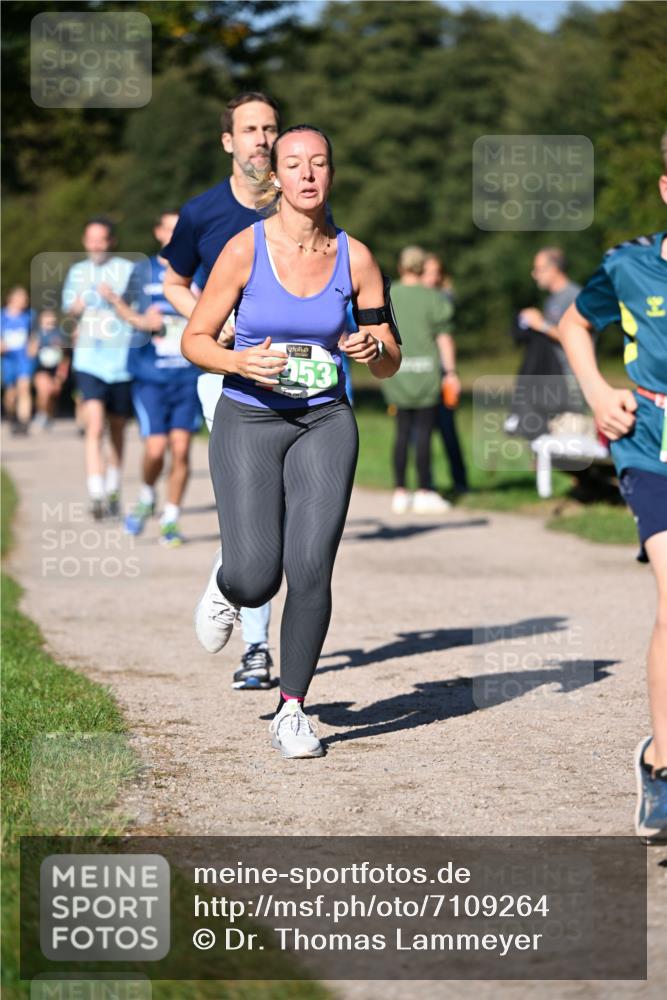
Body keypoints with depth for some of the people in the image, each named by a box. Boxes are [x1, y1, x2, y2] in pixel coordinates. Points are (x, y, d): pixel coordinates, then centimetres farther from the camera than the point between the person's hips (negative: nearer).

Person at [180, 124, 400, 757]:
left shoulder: (354, 258, -3)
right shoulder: (245, 249, -9)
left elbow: (389, 365, 4)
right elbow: (194, 340, -2)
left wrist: (375, 351, -19)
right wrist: (241, 362, -21)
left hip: (325, 424, 1)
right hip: (248, 421, -1)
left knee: (311, 569, -12)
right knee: (256, 580, -11)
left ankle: (292, 712, 6)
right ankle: (226, 583, 29)